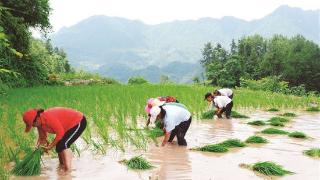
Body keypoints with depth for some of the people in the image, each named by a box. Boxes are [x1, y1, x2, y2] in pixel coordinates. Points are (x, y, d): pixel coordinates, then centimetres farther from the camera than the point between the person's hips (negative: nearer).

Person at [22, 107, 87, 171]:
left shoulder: (48, 118, -31)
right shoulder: (39, 123, -2)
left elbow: (60, 133, -28)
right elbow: (42, 137, 9)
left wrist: (50, 146, -23)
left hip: (79, 122, -10)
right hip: (71, 124, 10)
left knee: (62, 145, -19)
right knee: (59, 146, 7)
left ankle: (68, 170, -21)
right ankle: (62, 167, 22)